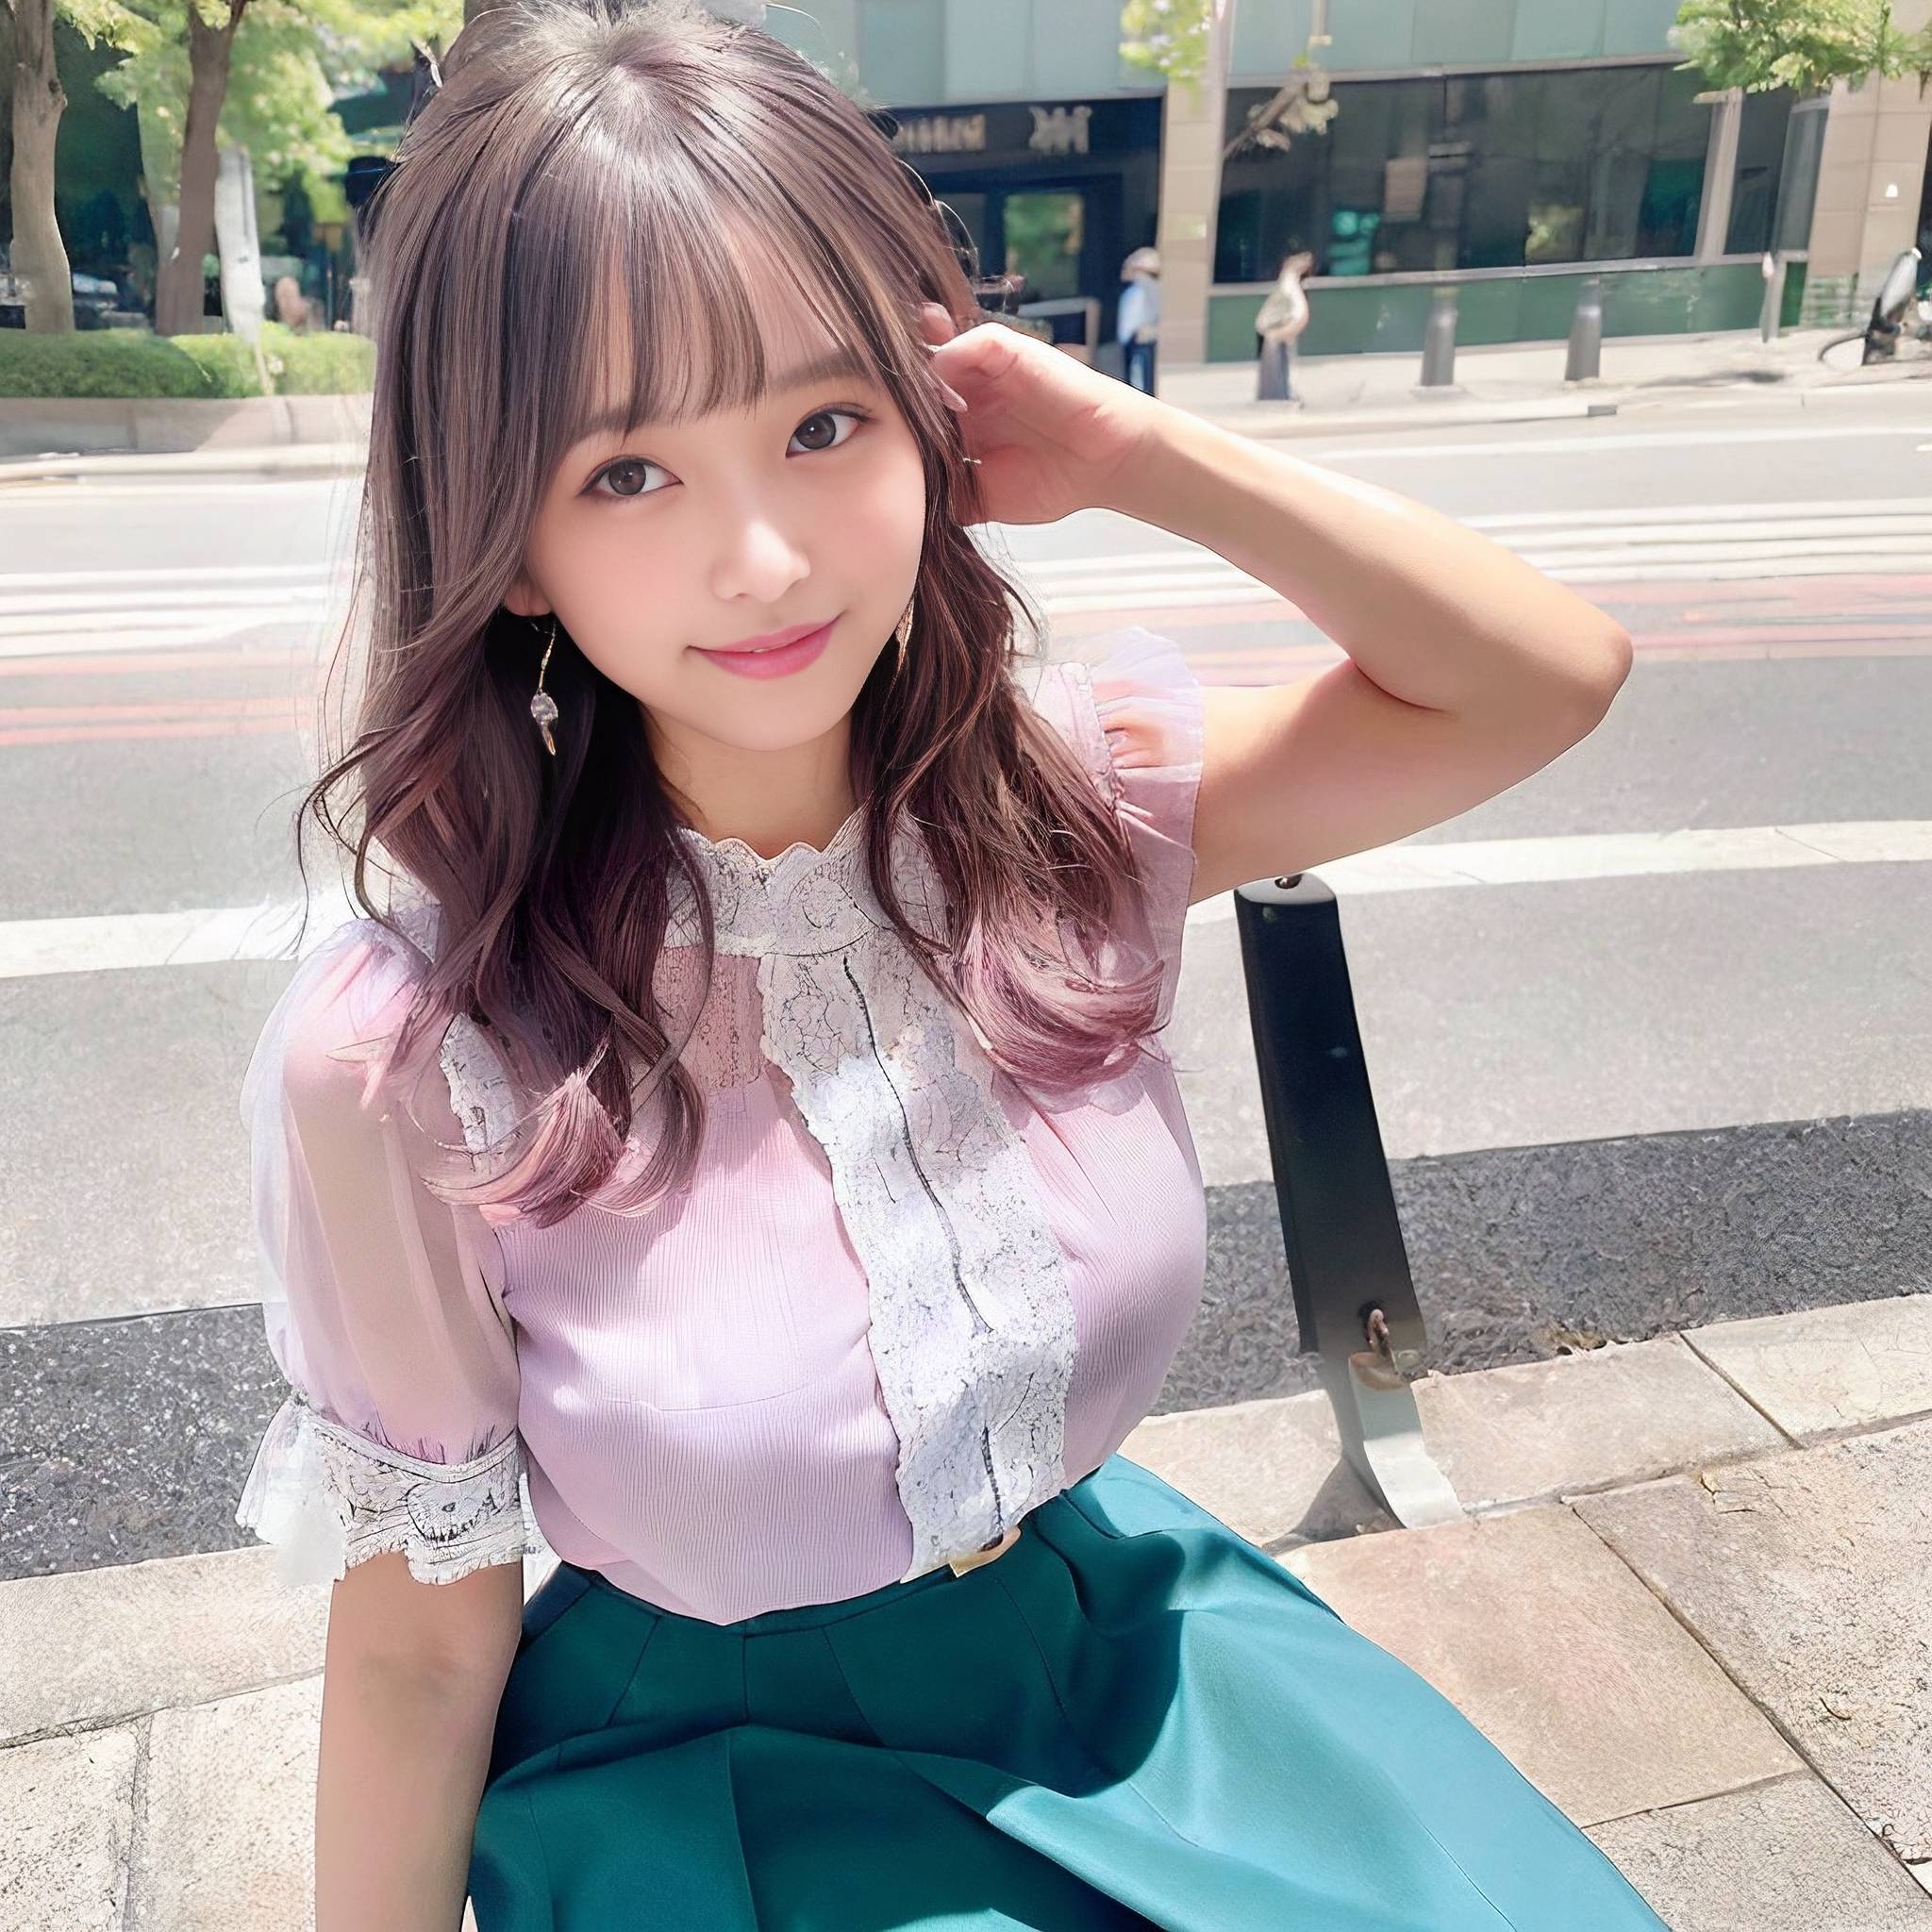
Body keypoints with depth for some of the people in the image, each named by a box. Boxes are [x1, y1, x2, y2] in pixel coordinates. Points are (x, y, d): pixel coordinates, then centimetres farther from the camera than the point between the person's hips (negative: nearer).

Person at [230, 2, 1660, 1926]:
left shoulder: (1066, 793, -13)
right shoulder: (404, 1047, -23)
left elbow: (1554, 676, -9)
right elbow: (420, 1641, -11)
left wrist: (1137, 452, -18)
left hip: (1115, 1651, 3)